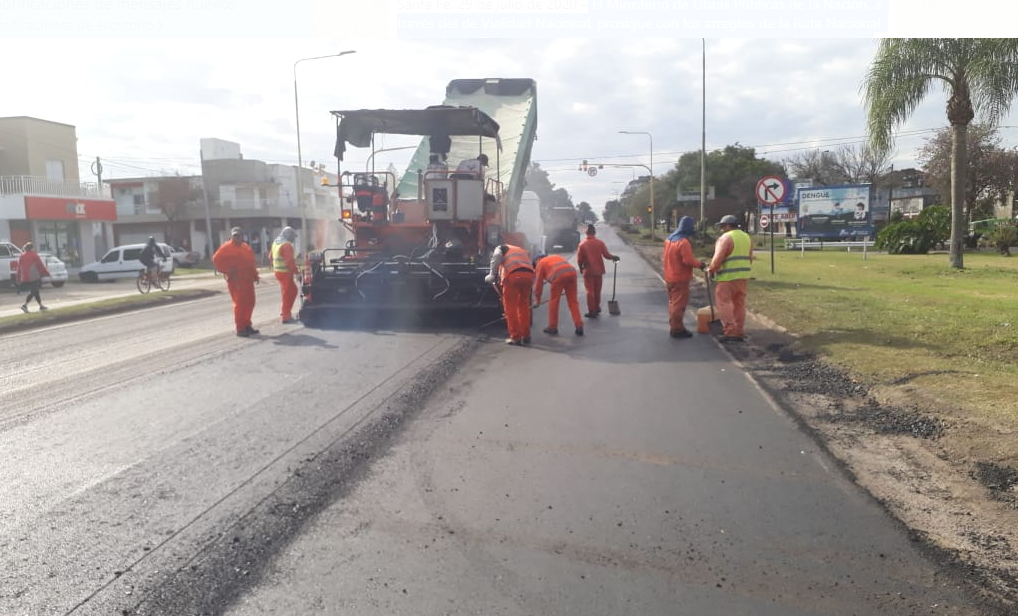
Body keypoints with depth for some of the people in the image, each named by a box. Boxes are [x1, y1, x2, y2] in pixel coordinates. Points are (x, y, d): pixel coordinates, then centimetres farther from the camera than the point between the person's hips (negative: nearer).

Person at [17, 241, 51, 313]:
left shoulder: (21, 257, 12)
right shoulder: (34, 255, -4)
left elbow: (19, 269, 13)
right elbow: (41, 265, -4)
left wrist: (19, 280, 15)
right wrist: (47, 273, 6)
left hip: (25, 278, 6)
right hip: (34, 277, -6)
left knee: (35, 291, 13)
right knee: (33, 292, -2)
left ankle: (41, 306, 14)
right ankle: (25, 305, -11)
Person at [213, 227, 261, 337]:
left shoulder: (245, 247, 18)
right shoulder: (226, 248, -5)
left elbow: (251, 262, 23)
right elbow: (216, 260, -11)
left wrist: (255, 275, 17)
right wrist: (228, 271, -14)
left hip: (247, 280, 8)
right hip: (236, 281, -8)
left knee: (250, 303, 10)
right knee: (240, 304, -7)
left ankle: (247, 325, 21)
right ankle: (240, 329, -2)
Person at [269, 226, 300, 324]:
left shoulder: (276, 242, 13)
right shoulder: (286, 245, -18)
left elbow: (271, 257, 20)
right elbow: (290, 261, -24)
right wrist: (296, 271, -18)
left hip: (278, 271, 10)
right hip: (285, 272, -10)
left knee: (293, 290, 19)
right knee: (288, 294, -2)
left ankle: (284, 312, 22)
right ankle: (286, 316, 2)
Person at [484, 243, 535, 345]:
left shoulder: (501, 248, 25)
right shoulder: (522, 251, 41)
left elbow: (497, 257, 0)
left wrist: (492, 274, -1)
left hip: (513, 275, -5)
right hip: (529, 274, 5)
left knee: (510, 307, 4)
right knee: (524, 305, 18)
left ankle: (515, 337, 2)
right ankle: (526, 336, 21)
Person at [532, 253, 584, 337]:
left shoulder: (540, 263, 21)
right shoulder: (556, 257, 38)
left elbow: (538, 283, 20)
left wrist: (537, 300, 28)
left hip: (559, 275, -5)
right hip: (572, 272, 5)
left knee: (554, 301, 9)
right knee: (573, 301, 11)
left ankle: (552, 328, 17)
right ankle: (579, 327, 8)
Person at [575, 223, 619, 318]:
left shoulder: (582, 244, -8)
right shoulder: (600, 243, -3)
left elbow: (579, 260, -6)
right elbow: (606, 255, -3)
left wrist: (581, 268, 12)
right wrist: (614, 257, 16)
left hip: (588, 271, -3)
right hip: (598, 270, 3)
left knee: (590, 291, 0)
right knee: (597, 291, 15)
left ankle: (592, 311, -3)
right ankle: (597, 309, 25)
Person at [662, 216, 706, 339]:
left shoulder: (669, 239, 8)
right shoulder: (684, 242, -21)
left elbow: (665, 256, 17)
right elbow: (688, 260, -25)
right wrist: (700, 264, -10)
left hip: (670, 277, 9)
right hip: (680, 279, -9)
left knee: (673, 302, 17)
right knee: (679, 304, -2)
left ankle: (674, 326, 25)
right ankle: (677, 329, 2)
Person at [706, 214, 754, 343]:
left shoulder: (725, 238, -12)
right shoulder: (746, 237, 14)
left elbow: (718, 258, -18)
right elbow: (749, 258, 18)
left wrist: (711, 270, -3)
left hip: (728, 277, -8)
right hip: (743, 277, 8)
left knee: (723, 303, -4)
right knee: (739, 304, 11)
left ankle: (731, 332, -10)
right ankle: (739, 333, 13)